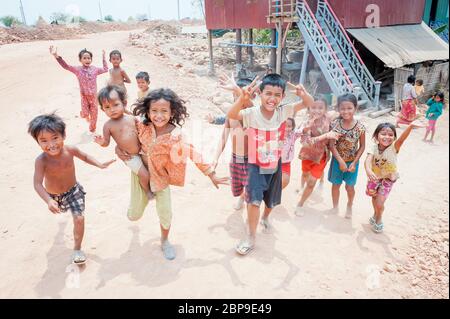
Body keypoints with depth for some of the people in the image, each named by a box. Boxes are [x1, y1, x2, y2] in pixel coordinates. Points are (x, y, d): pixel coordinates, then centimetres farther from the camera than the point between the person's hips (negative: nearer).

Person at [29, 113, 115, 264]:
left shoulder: (70, 150, -25)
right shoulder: (41, 160, -33)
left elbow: (85, 157, -3)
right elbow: (37, 184, -34)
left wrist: (100, 165, -11)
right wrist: (49, 201, -47)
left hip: (73, 190, 0)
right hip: (53, 195, 0)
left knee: (79, 218, -11)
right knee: (58, 210, 31)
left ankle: (77, 249, 8)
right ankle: (64, 207, 71)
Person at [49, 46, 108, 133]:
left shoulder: (94, 69, 0)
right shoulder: (78, 69, -7)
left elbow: (105, 69, 15)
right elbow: (65, 66, -18)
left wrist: (104, 58, 13)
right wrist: (56, 56, -32)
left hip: (93, 95, 2)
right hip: (84, 96, -2)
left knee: (94, 113, 10)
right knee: (84, 114, -3)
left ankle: (92, 128, 33)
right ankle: (87, 117, 38)